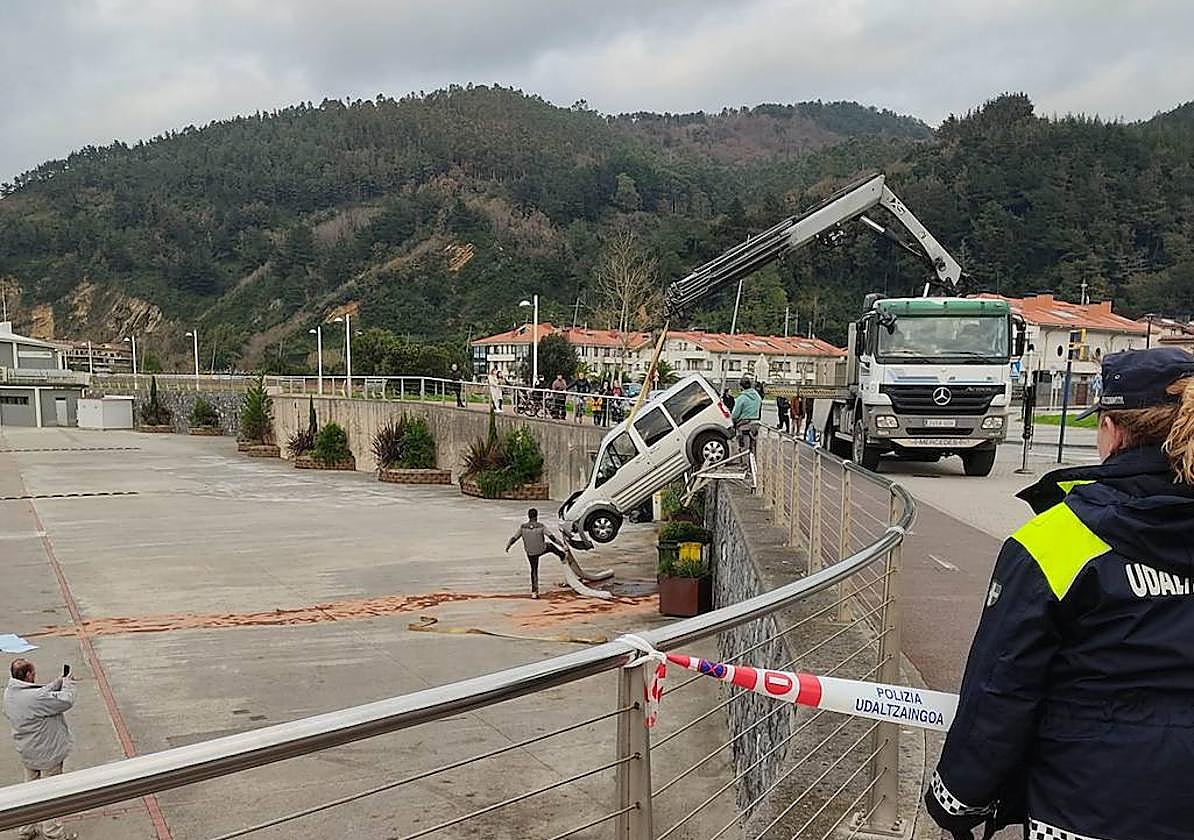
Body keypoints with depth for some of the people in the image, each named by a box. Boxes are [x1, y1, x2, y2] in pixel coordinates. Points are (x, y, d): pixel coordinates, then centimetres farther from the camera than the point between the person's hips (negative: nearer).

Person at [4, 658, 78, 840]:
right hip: (47, 753, -8)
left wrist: (60, 682, 0)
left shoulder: (9, 692, -5)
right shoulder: (34, 697, -33)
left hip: (27, 753, 8)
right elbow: (66, 701, -25)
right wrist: (67, 683, -10)